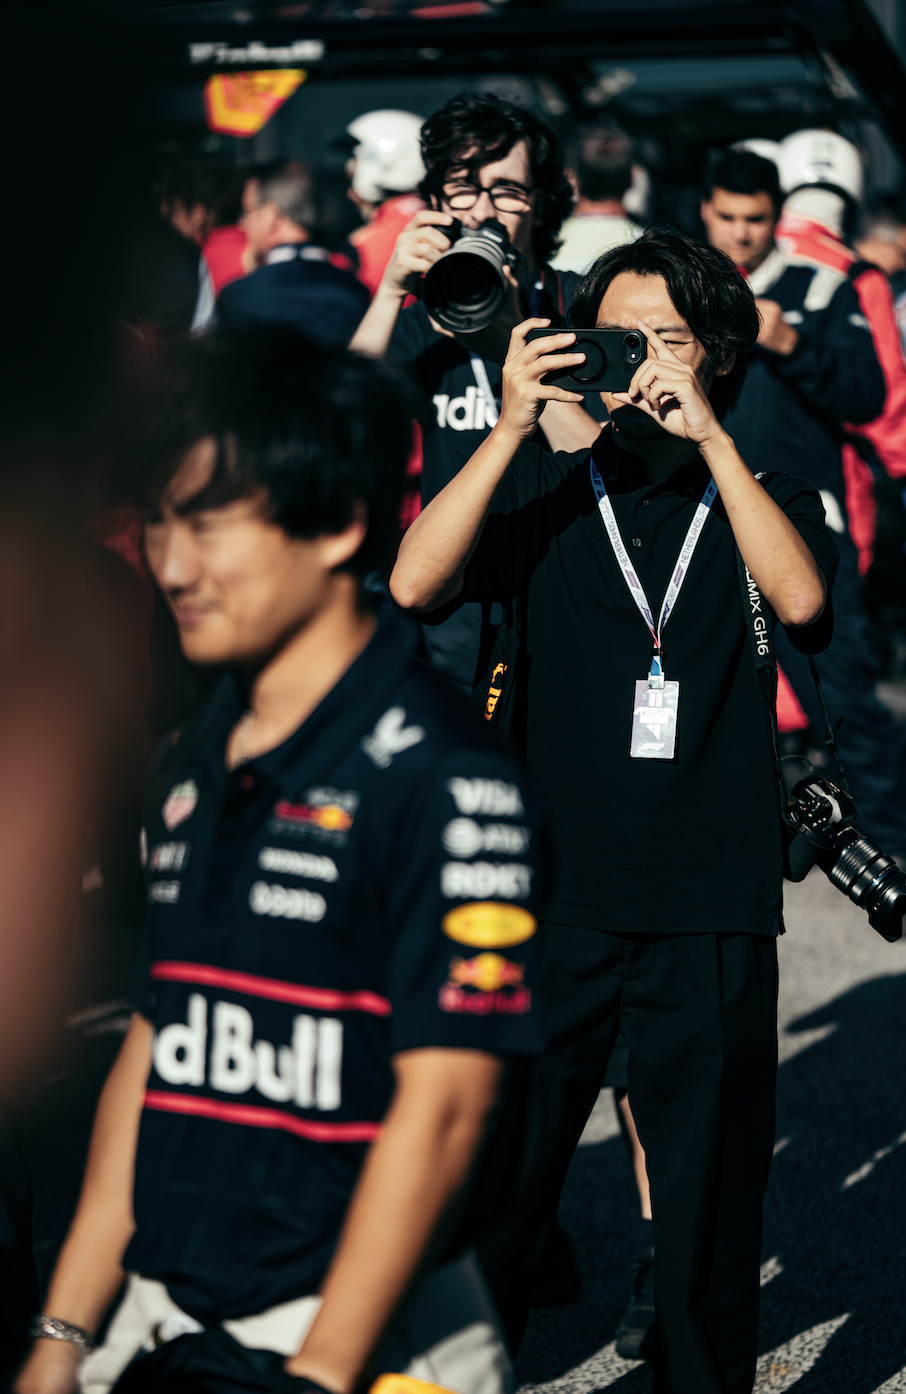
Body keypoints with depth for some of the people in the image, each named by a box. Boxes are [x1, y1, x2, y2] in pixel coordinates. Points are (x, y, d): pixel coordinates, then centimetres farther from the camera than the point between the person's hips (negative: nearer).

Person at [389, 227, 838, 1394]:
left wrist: (708, 437, -15)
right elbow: (414, 585, -9)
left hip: (711, 909, 0)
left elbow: (800, 599, -14)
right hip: (553, 892, 0)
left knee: (709, 1199, 8)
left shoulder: (763, 499, 8)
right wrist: (512, 427, -14)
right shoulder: (545, 489, 7)